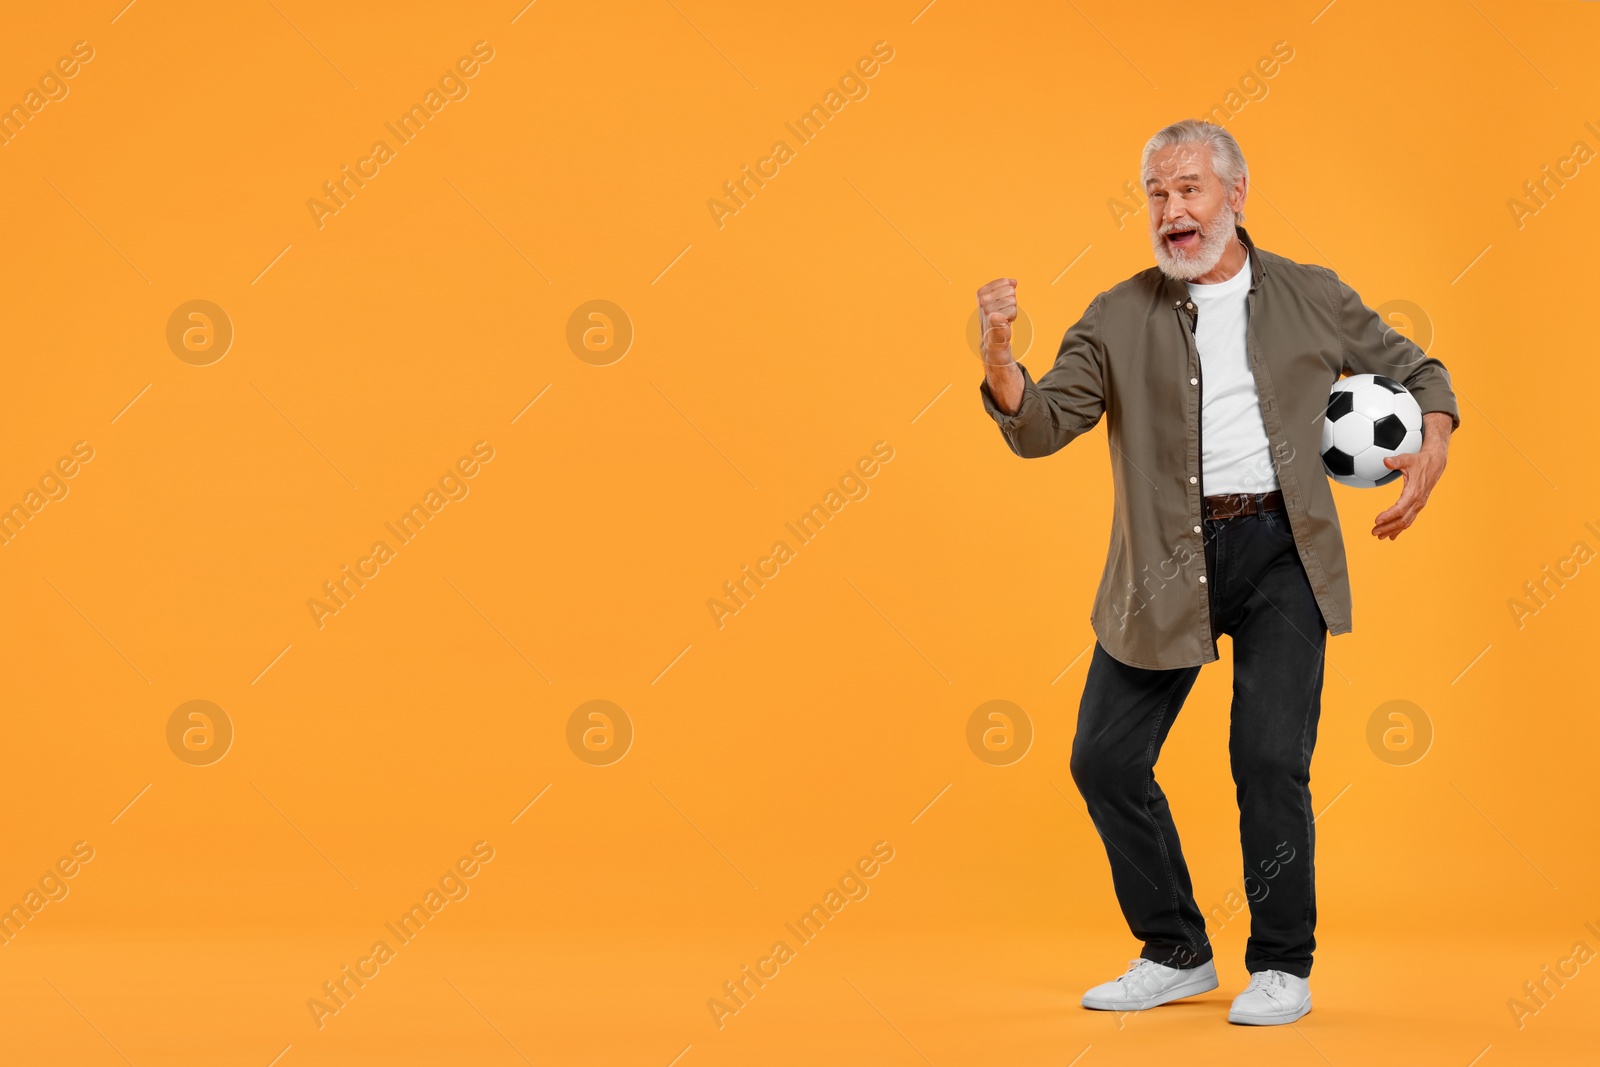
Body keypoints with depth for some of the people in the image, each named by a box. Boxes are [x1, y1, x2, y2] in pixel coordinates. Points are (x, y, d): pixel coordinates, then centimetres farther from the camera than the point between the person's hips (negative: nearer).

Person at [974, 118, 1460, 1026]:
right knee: (1106, 759, 1)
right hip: (1167, 565, 2)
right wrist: (1000, 358, -23)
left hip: (1281, 550, -1)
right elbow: (1041, 428, -3)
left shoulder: (1314, 298, 7)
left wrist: (1434, 449, -1)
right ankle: (1177, 954, 21)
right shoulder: (1118, 319, 5)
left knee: (1271, 760, -8)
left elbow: (1415, 370, 19)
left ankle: (1283, 966, 13)